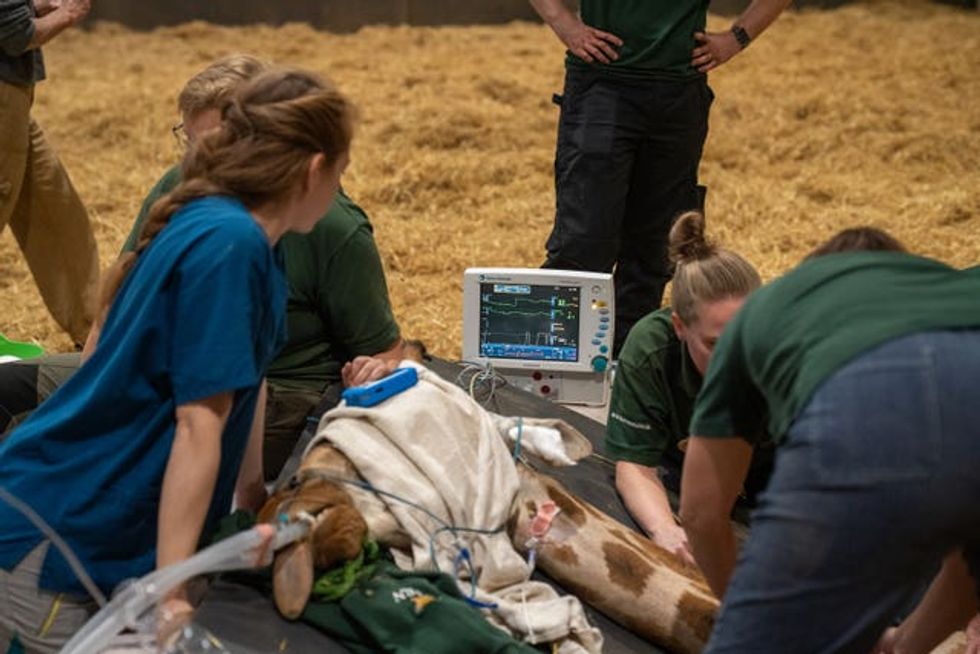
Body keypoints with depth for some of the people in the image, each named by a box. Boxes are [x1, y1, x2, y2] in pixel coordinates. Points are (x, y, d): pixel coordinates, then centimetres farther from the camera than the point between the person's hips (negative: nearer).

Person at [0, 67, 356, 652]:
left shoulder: (244, 240, 5)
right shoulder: (228, 246, -25)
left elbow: (243, 377, 15)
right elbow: (198, 425, -27)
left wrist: (253, 498, 22)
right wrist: (171, 595, -25)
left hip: (114, 529, 9)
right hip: (57, 536, -9)